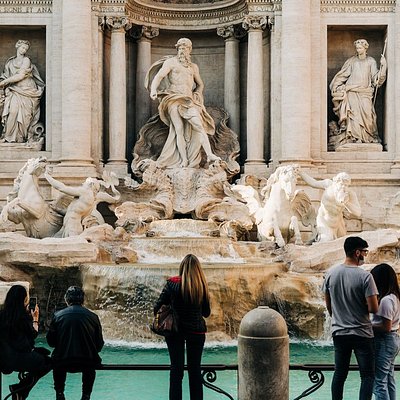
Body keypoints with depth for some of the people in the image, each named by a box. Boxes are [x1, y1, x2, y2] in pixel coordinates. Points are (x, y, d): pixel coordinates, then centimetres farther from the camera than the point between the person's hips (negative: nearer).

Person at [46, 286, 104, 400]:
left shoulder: (58, 315, 2)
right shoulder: (93, 317, 2)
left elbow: (51, 342, 9)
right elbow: (99, 345, 7)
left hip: (63, 364, 0)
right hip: (87, 363, 0)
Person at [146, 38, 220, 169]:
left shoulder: (193, 67, 23)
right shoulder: (171, 62, 11)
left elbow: (200, 84, 34)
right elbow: (159, 76, -3)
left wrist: (197, 95, 14)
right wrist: (153, 89, -22)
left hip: (189, 100, 3)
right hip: (173, 99, -3)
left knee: (198, 124, -19)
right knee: (179, 128, -15)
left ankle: (210, 154, -28)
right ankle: (184, 161, -17)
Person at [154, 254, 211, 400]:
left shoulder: (172, 283, -9)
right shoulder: (202, 285, -4)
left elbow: (158, 306, -7)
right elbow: (206, 312, 5)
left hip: (175, 330, -1)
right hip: (197, 331, 1)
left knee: (176, 369, 4)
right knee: (195, 369, 11)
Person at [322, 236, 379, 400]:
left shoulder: (331, 273, -2)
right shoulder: (365, 276, -16)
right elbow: (373, 308, -18)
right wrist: (366, 306, 5)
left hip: (339, 332, 5)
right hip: (362, 334, -5)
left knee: (339, 374, 14)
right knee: (367, 376, 4)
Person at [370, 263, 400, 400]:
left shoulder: (386, 300, -21)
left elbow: (386, 327, -22)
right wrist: (372, 323, 7)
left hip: (384, 341, -10)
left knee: (379, 381, -6)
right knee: (389, 380, 17)